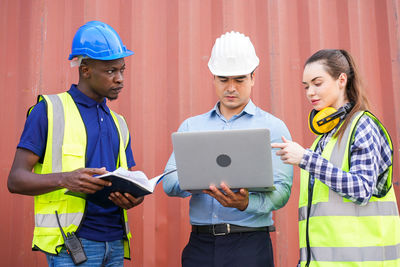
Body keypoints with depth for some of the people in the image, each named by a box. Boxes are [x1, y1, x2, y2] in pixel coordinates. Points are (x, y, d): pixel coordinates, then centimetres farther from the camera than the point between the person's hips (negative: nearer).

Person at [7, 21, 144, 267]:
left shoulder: (118, 122, 18)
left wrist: (133, 198, -4)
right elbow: (16, 179, -5)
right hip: (72, 241, -5)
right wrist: (65, 179, -21)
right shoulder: (49, 110, -1)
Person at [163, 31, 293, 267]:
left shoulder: (273, 127, 2)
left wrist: (246, 203, -26)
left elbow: (281, 191, -7)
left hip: (250, 243, -2)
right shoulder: (191, 126, 11)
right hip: (199, 243, 2)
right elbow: (169, 181, 3)